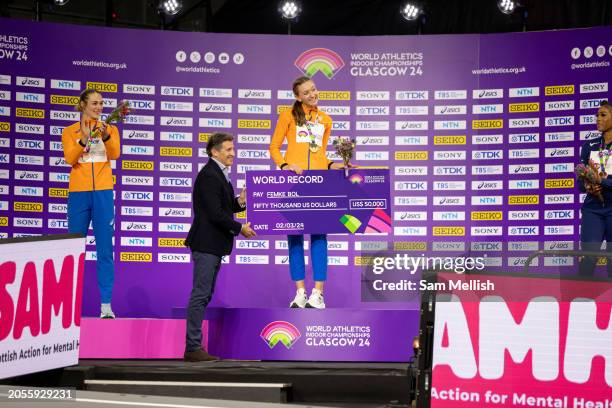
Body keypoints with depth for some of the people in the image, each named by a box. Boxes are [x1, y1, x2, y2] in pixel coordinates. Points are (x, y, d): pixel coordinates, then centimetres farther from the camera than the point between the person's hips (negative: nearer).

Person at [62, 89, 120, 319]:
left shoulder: (110, 129, 8)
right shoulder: (70, 132, 6)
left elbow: (114, 155, -9)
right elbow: (69, 159, -9)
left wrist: (106, 136, -28)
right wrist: (84, 139, -24)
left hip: (103, 193, 0)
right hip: (78, 193, 0)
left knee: (105, 249, -3)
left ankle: (106, 304, -3)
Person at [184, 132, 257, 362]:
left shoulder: (219, 174, 17)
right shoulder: (208, 175, -16)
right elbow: (215, 213, -21)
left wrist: (239, 202, 2)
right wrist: (240, 228, -13)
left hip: (213, 245, 11)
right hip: (206, 244, -11)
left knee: (204, 295, 12)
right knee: (200, 295, -8)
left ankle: (194, 346, 16)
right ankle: (193, 348, -6)